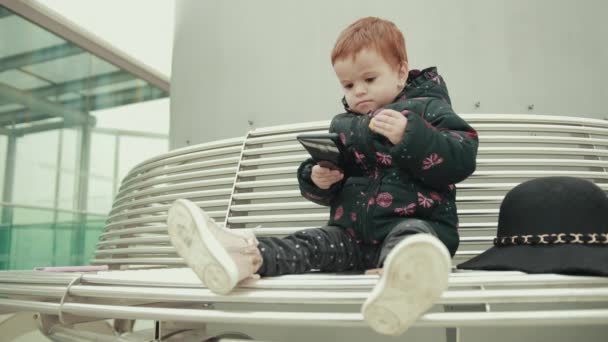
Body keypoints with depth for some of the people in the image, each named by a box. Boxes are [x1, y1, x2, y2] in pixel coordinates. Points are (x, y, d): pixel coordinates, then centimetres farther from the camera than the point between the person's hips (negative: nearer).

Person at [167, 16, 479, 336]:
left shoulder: (428, 109, 5)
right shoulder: (343, 125, 19)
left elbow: (462, 158, -10)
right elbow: (325, 189, 25)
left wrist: (410, 137, -23)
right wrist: (317, 180, -1)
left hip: (414, 223, -6)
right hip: (353, 233, 6)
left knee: (407, 238, -38)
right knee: (311, 242, -19)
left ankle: (402, 274, -70)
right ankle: (247, 256, -42)